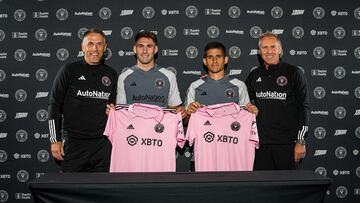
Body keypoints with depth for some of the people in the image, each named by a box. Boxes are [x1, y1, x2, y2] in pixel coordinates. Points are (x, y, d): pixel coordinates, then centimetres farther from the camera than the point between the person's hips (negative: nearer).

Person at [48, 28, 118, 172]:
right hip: (73, 143, -2)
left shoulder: (111, 75, 10)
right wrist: (55, 140, -3)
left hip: (103, 144, 3)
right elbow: (54, 106, 2)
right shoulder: (69, 71, 1)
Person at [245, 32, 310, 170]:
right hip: (261, 142, 4)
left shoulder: (294, 73, -2)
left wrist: (301, 141, -8)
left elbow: (303, 108, -4)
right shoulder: (255, 75, 9)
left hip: (287, 143, -3)